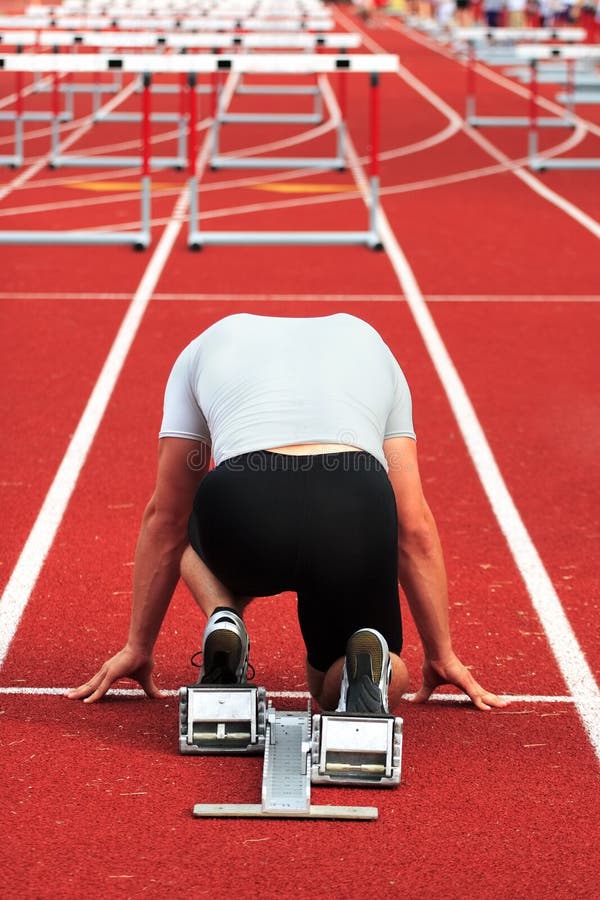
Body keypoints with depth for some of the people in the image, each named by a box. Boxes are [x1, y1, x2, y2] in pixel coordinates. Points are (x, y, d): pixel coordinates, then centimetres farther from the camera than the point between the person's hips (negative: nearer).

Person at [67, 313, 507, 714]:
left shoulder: (204, 346, 34)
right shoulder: (370, 342, 35)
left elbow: (164, 516, 36)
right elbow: (414, 525, 31)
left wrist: (138, 647, 43)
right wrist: (442, 654, 36)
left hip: (243, 511, 0)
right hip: (357, 516, 0)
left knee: (190, 532, 40)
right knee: (335, 686, 28)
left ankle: (224, 625, 8)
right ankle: (365, 659, -8)